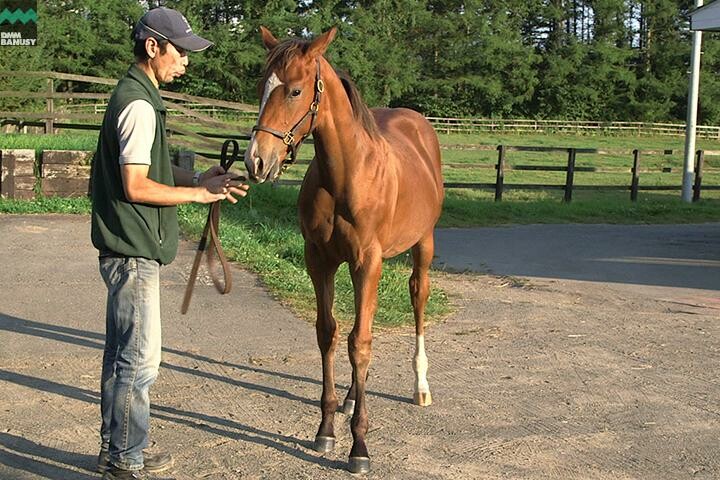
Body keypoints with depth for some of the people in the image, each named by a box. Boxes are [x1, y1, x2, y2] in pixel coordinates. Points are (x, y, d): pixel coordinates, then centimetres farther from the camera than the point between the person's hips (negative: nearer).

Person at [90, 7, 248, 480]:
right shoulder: (140, 105, -18)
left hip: (129, 250, 11)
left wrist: (200, 177, 5)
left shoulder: (136, 96, 14)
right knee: (140, 358, -2)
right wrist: (199, 193, -15)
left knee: (123, 352, 17)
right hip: (133, 252, -11)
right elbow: (136, 187, -22)